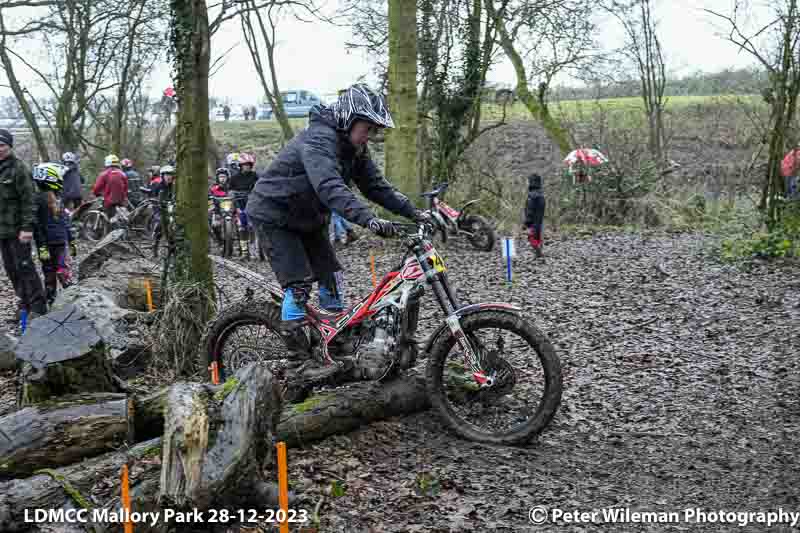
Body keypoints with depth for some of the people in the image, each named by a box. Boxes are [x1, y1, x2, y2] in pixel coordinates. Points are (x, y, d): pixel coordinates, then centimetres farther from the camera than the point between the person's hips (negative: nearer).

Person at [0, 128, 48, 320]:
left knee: (24, 267, -5)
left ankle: (37, 306, 1)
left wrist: (27, 228, -20)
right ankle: (24, 303, 20)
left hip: (17, 230, -7)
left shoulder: (18, 169, -11)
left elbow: (28, 201, -15)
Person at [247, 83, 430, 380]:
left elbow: (375, 185, 1)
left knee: (329, 275, 4)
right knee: (299, 284, -14)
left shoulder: (353, 147, 0)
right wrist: (369, 220, -56)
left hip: (306, 217, 9)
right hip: (273, 215, -9)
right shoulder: (319, 140, -30)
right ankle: (300, 360, -5)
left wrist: (413, 212, -10)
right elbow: (331, 188, -45)